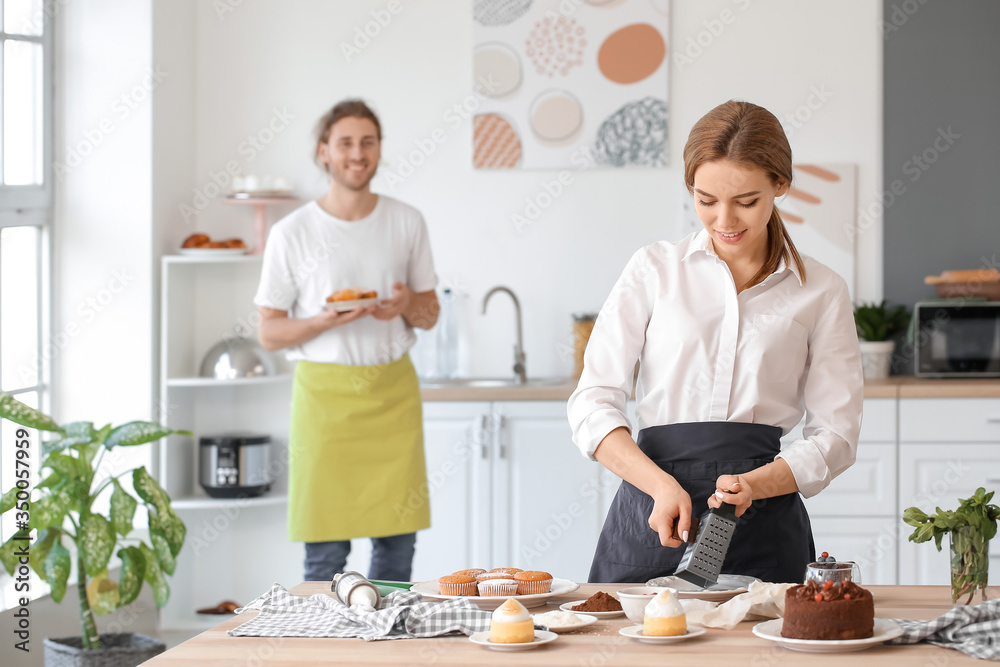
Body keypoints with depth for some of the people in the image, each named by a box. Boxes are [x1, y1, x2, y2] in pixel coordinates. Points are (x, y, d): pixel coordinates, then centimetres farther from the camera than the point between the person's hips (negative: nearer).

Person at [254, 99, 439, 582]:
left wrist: (407, 304, -9)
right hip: (326, 392, -3)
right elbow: (269, 332, 0)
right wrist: (326, 321, -18)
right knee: (326, 551, -3)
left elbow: (430, 314, 14)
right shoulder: (292, 233, -2)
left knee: (397, 541, 3)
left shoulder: (407, 223, 7)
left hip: (393, 390, 3)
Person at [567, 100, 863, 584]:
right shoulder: (654, 269, 6)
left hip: (764, 531, 0)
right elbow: (592, 403, 0)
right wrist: (661, 484, -17)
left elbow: (835, 434, 5)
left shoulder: (821, 293, 7)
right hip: (649, 517, 0)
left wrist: (754, 484, -14)